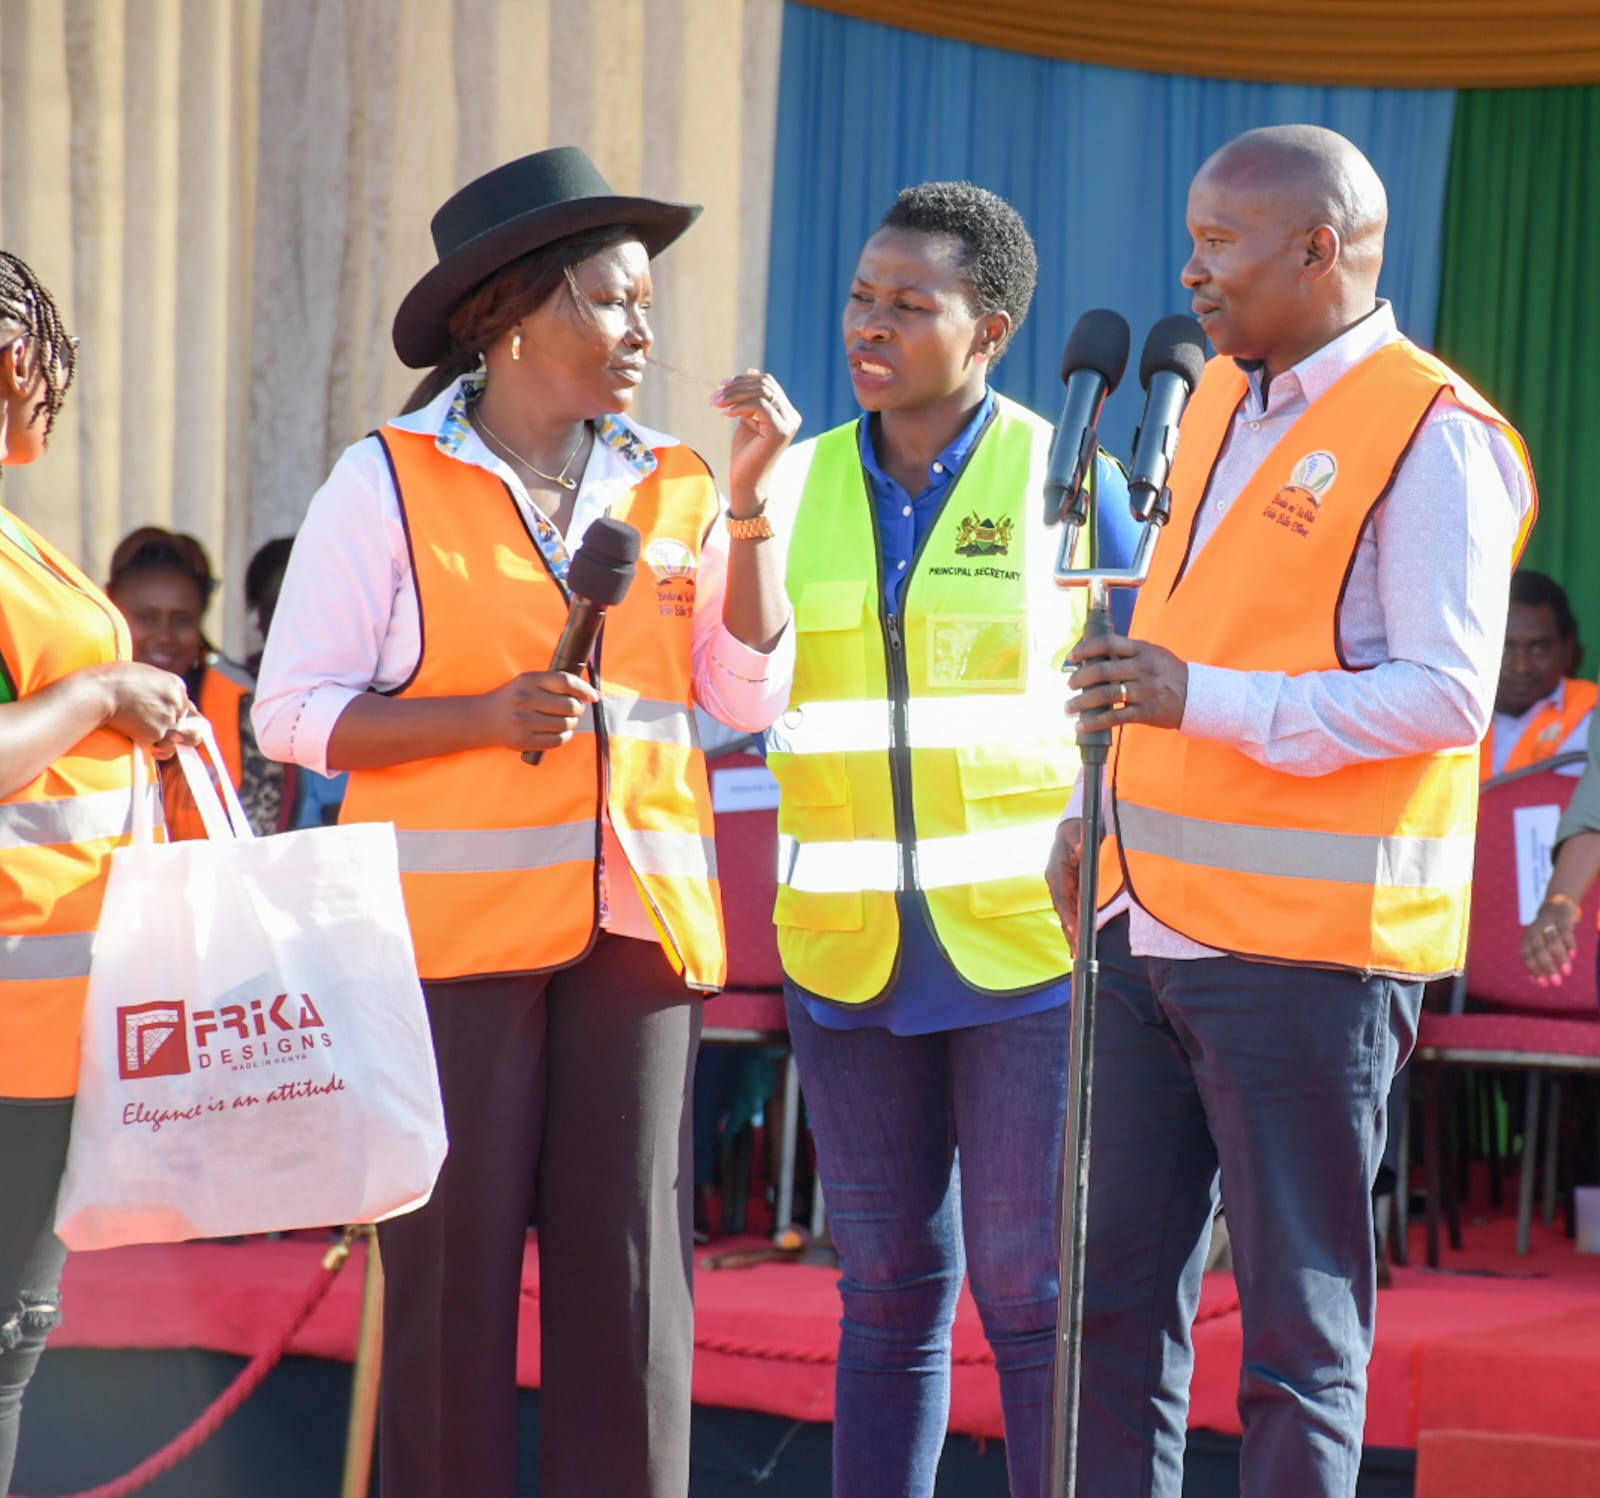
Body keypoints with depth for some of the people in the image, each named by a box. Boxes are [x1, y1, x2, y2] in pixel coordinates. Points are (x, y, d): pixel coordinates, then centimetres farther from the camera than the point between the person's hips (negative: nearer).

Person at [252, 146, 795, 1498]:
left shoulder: (673, 491, 12)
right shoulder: (389, 486, 0)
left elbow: (750, 699, 5)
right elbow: (293, 713, -2)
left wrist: (750, 510, -1)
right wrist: (485, 716, -14)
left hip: (633, 925, 4)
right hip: (454, 923, -3)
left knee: (630, 1273, 1)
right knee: (453, 1271, -1)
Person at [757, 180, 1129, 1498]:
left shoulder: (1069, 483, -2)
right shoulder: (802, 487, 8)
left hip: (1032, 946, -3)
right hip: (854, 953, 3)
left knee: (1033, 1290, -3)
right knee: (890, 1290, 8)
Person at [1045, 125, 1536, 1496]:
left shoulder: (1433, 438, -10)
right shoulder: (1221, 401, 16)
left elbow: (1447, 695, -18)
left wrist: (1202, 702, -25)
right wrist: (1106, 805, 16)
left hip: (1303, 948, -8)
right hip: (1154, 923, 8)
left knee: (1300, 1328, -1)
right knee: (1117, 1297, 10)